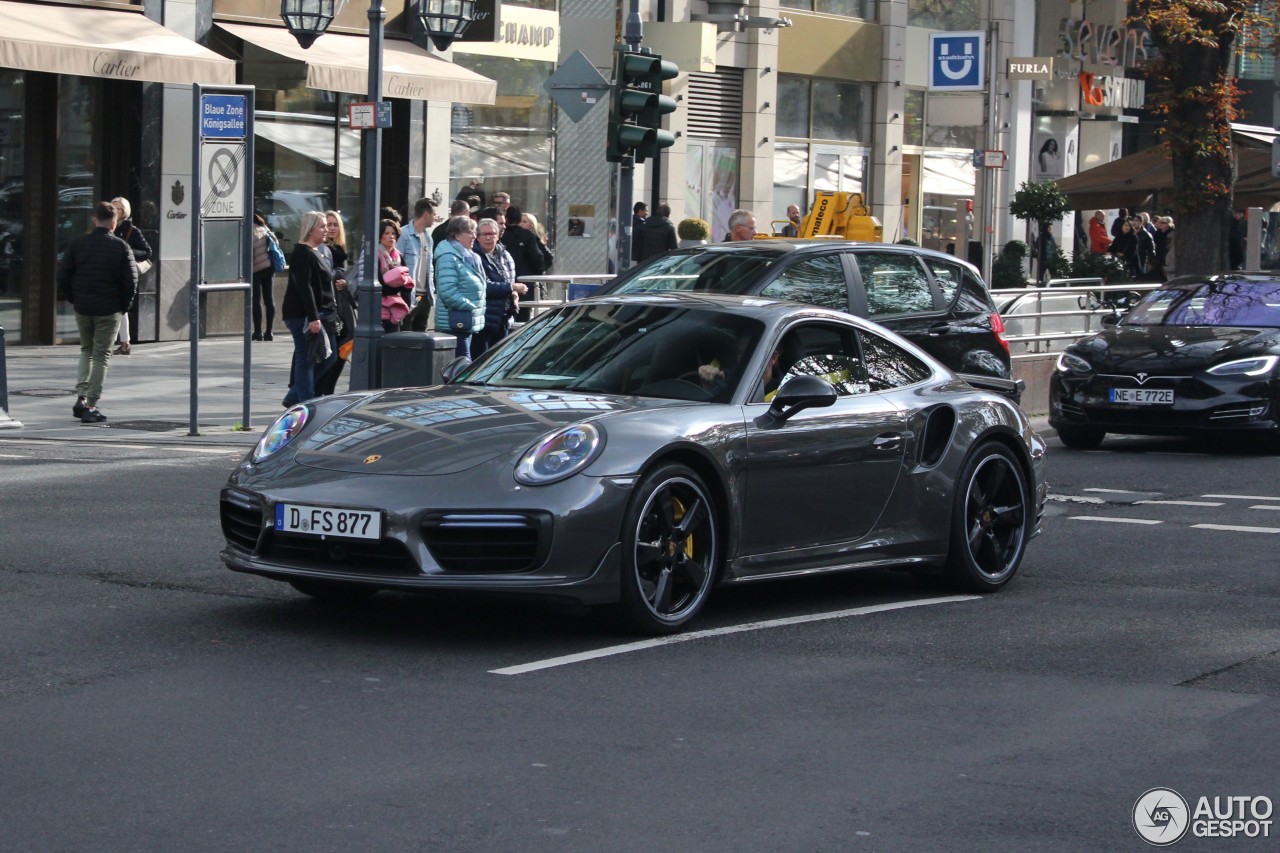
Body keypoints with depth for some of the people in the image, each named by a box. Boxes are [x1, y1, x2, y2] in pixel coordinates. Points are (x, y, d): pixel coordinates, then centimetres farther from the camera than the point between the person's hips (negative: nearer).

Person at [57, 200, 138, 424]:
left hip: (82, 307, 3)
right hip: (109, 309, -3)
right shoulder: (121, 247, -6)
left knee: (86, 351, 21)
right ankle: (91, 406, -1)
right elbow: (131, 279, -10)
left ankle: (81, 397, 7)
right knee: (101, 355, 3)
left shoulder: (78, 244, 2)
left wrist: (72, 299, 11)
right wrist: (125, 304, 4)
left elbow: (63, 275, 0)